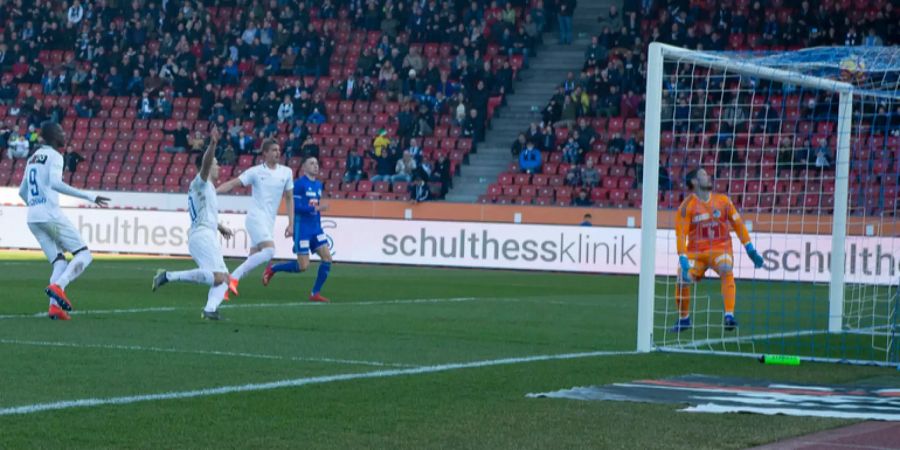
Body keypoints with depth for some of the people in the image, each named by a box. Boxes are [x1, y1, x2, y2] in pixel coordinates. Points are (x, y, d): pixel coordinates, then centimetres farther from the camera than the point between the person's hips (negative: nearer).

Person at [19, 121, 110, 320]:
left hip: (32, 219, 8)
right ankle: (58, 286, -23)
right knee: (84, 255, -3)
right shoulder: (54, 156, -5)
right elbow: (55, 183, -23)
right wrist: (90, 197, -25)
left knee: (59, 262, 10)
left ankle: (54, 305, -7)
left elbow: (22, 192, 26)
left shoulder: (33, 158, 20)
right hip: (50, 215, -8)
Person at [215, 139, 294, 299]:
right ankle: (234, 278, -19)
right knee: (269, 251, -24)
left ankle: (226, 285, 15)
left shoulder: (286, 172, 9)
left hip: (269, 222, 6)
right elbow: (233, 184, -7)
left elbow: (289, 198, 15)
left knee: (253, 258, 5)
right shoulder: (255, 172, -3)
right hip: (256, 217, -6)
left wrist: (291, 224, 11)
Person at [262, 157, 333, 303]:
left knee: (327, 258, -5)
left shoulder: (318, 185, 13)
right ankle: (272, 269, 14)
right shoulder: (299, 184, -11)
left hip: (316, 228, 8)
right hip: (302, 228, -8)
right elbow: (294, 206, -19)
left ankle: (315, 293, 4)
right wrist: (315, 208, -24)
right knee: (303, 266, -8)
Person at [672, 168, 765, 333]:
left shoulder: (723, 200, 5)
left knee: (727, 272, -31)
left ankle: (729, 316, -37)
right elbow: (680, 234, -10)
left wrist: (751, 251, 8)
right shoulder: (687, 206, -4)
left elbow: (738, 224, 11)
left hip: (720, 249, 0)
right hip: (696, 252, 0)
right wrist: (683, 261, -21)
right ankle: (684, 319, 8)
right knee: (682, 281, -18)